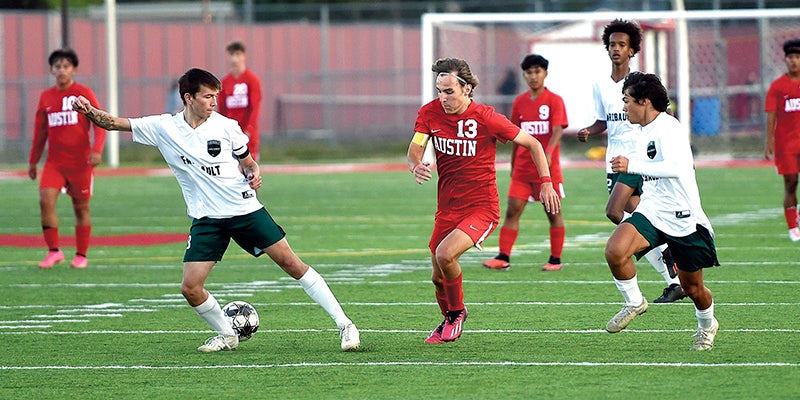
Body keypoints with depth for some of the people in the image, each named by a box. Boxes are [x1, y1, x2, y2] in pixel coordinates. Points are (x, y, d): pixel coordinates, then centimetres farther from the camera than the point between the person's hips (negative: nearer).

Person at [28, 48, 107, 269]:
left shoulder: (84, 94, -3)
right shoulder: (46, 97, 8)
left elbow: (100, 123, -6)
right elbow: (40, 132, 17)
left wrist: (97, 150, -21)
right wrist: (33, 161, 19)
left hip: (80, 162, -3)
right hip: (54, 161, 3)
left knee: (81, 207, 5)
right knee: (46, 200, -15)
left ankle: (81, 255, 17)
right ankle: (54, 251, -6)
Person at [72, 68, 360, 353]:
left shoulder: (225, 126, -3)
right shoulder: (163, 128, -3)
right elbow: (114, 123, -4)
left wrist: (253, 174, -13)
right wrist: (88, 111, -22)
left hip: (246, 209, -1)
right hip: (206, 220, 1)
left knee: (290, 263, -4)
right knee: (190, 288, -10)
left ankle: (344, 324, 3)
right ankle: (227, 336, 15)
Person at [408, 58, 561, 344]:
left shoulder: (486, 119, -15)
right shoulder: (430, 113, -3)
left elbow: (532, 144, -4)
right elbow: (414, 150, -9)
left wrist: (546, 183, -11)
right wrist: (417, 166, -34)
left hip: (482, 207, -5)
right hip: (447, 208, 5)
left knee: (445, 254, -27)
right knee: (438, 277, 10)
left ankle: (457, 312, 0)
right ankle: (448, 320, 41)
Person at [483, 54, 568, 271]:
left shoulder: (554, 101, -5)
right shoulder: (519, 102, 9)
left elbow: (557, 130, -16)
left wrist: (548, 153, -32)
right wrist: (513, 164, 17)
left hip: (548, 168, -4)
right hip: (522, 169, 4)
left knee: (553, 212, 3)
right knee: (512, 211, -1)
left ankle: (555, 260, 10)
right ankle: (503, 257, -2)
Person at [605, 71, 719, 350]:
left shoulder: (668, 128, -18)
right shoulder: (643, 130, 10)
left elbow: (675, 167, -35)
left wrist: (632, 166, -37)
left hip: (683, 219, -7)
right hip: (651, 212, 7)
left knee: (693, 288, 9)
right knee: (615, 251, -24)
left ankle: (707, 325, 41)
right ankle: (634, 303, -2)